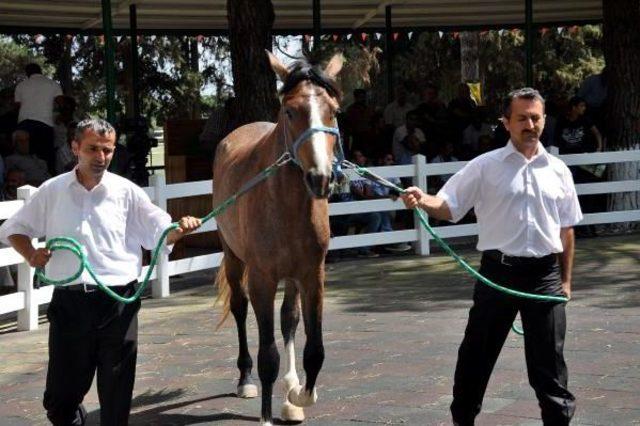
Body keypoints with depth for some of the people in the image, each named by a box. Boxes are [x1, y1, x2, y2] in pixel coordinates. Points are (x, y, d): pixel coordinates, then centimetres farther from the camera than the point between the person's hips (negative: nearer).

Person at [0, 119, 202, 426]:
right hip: (69, 300, 1)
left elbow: (160, 232, 4)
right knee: (60, 395, 8)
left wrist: (180, 229, -17)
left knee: (116, 394, 6)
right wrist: (30, 254, -4)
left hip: (119, 300, -1)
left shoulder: (126, 192, 4)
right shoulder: (52, 191, 5)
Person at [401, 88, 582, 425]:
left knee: (549, 359, 8)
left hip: (545, 274, 2)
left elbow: (566, 230, 13)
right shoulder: (485, 167, -1)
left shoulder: (558, 170, 8)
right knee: (478, 352, 8)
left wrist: (565, 280, 11)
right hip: (498, 271, -2)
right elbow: (448, 206, -4)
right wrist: (423, 202, -26)